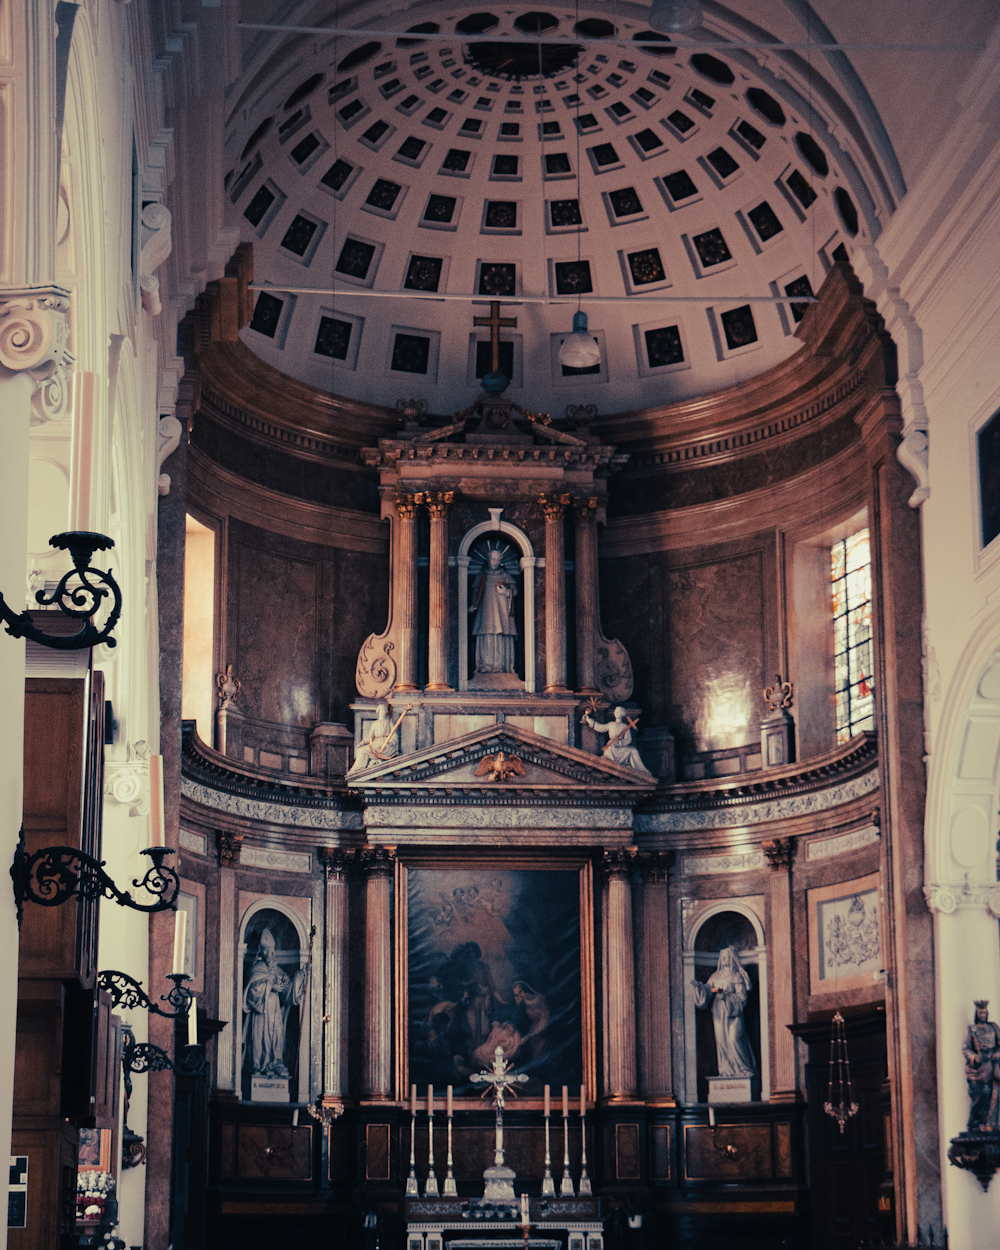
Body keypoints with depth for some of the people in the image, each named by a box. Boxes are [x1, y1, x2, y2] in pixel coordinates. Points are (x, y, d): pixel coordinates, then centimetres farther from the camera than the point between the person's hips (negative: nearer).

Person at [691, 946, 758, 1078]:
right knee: (721, 1042, -3)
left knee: (734, 1040, -14)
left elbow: (741, 996, -4)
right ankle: (726, 1071, 0)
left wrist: (724, 993, -15)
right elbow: (707, 991, 7)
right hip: (719, 1014, 4)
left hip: (733, 1014, -4)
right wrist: (700, 986, -13)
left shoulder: (738, 977, 3)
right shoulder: (716, 977, 15)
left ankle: (743, 1069, -7)